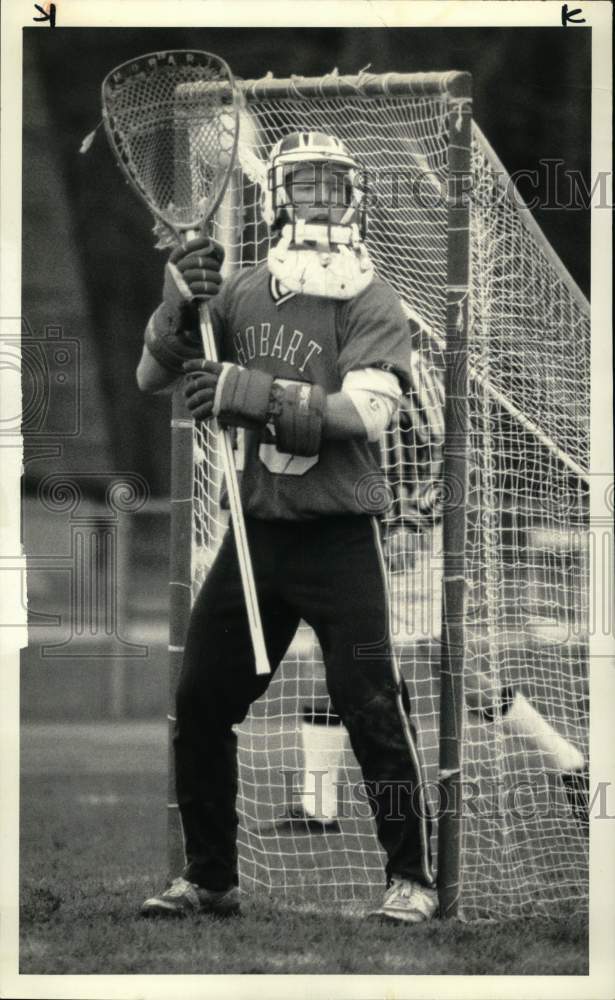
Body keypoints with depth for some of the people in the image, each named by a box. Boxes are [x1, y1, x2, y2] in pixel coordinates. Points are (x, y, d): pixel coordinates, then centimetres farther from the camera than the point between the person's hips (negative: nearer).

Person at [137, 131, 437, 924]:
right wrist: (179, 307, -15)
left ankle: (411, 877, 6)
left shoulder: (372, 303, -7)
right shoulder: (241, 294, 5)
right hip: (256, 531, 4)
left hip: (340, 538, -4)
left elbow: (366, 413, -20)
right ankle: (209, 878, 19)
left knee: (373, 710, -8)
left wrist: (257, 394, -30)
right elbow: (150, 379, 4)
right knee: (200, 703, 5)